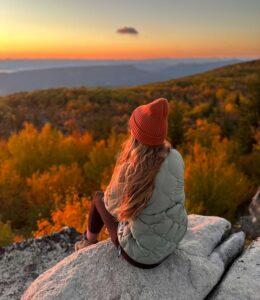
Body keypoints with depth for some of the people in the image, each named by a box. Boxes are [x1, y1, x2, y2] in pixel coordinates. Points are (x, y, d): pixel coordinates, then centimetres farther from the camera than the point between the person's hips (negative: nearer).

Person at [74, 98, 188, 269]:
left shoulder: (127, 173, -33)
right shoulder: (175, 158, -19)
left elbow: (111, 205, -11)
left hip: (141, 254, -4)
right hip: (174, 238, 5)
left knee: (99, 197, 17)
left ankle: (90, 242, 46)